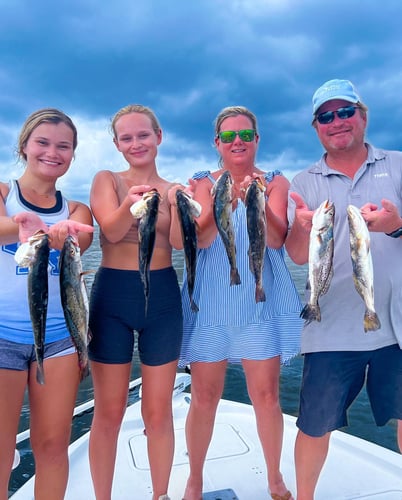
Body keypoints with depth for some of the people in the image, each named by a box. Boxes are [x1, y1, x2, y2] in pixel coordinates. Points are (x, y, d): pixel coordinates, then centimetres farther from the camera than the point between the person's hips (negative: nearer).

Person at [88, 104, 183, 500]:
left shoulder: (173, 189, 7)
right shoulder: (107, 180, 4)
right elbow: (112, 230, -14)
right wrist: (131, 203, -35)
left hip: (162, 296, 1)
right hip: (112, 294, -1)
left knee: (158, 412, 9)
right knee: (109, 412, 7)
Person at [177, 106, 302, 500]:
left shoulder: (275, 182, 3)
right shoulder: (204, 183, 3)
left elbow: (276, 239, -11)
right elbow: (200, 238, -11)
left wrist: (258, 202, -28)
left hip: (261, 301, 0)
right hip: (210, 302, 0)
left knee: (266, 396, 7)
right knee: (203, 398, 8)